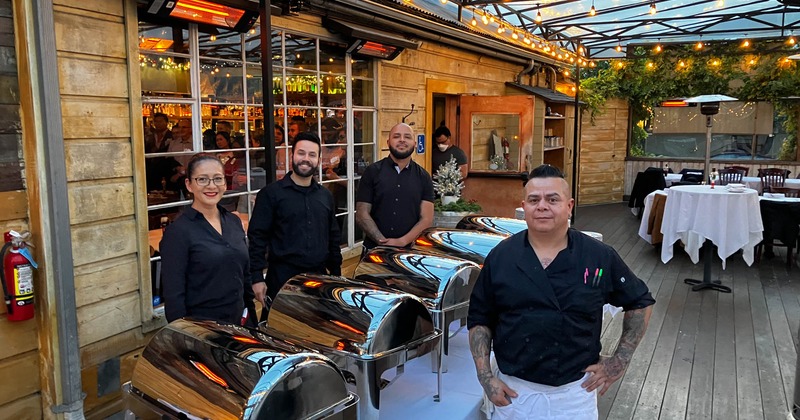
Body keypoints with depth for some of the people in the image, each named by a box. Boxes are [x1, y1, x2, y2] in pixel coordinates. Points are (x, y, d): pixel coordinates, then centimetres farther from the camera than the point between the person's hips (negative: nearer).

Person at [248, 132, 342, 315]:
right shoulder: (271, 193, -4)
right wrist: (256, 277, -12)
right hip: (282, 279, -4)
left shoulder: (325, 195, 12)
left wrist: (336, 274, 14)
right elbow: (257, 237, -7)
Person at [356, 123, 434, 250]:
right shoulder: (372, 172, 1)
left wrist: (402, 242, -15)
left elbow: (427, 219, -1)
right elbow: (362, 214, -3)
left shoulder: (423, 177, 4)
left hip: (410, 249, 1)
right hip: (375, 249, -1)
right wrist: (383, 241, -14)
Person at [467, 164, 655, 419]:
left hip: (576, 392, 0)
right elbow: (479, 319, 1)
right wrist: (485, 376, -7)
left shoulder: (600, 257, -7)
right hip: (513, 391, 1)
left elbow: (640, 302, 7)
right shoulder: (500, 257, -6)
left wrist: (620, 360, 2)